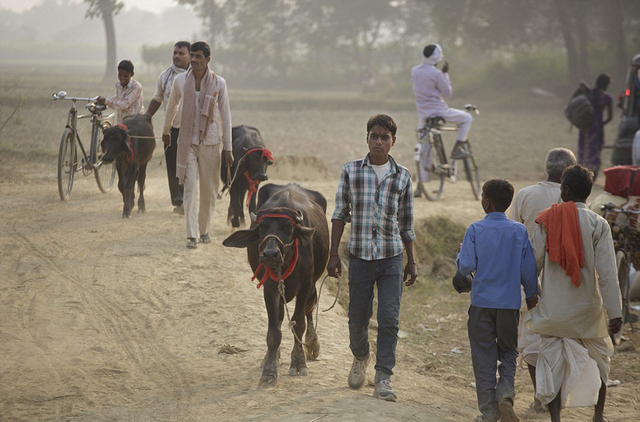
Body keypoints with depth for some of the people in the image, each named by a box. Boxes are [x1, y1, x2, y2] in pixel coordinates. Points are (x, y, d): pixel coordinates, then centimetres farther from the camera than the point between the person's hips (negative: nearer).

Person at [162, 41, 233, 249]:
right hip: (187, 142, 0)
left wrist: (228, 148, -1)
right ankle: (191, 235, -12)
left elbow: (225, 116, 1)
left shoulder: (219, 83, -3)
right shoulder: (180, 80, -1)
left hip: (210, 143, 0)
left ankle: (204, 230, 23)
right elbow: (171, 106, 18)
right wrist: (166, 130, 30)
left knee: (209, 190, 6)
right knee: (190, 187, -10)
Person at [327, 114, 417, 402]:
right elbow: (340, 215, 4)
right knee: (357, 318, 9)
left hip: (392, 259, 0)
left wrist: (411, 262, 12)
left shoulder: (402, 176, 5)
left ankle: (383, 379, -3)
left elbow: (406, 223, 11)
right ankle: (360, 357, 38)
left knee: (389, 319, -7)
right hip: (360, 257, 0)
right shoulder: (351, 171, 2)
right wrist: (333, 255, -1)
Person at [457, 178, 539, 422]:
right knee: (508, 352, 15)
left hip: (481, 302, -1)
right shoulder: (519, 231, -3)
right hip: (510, 302, 1)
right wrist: (531, 295, 16)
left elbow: (465, 267, -11)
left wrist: (460, 252, 11)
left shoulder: (475, 230, -7)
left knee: (484, 356, 7)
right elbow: (528, 268, 1)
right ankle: (506, 393, -10)